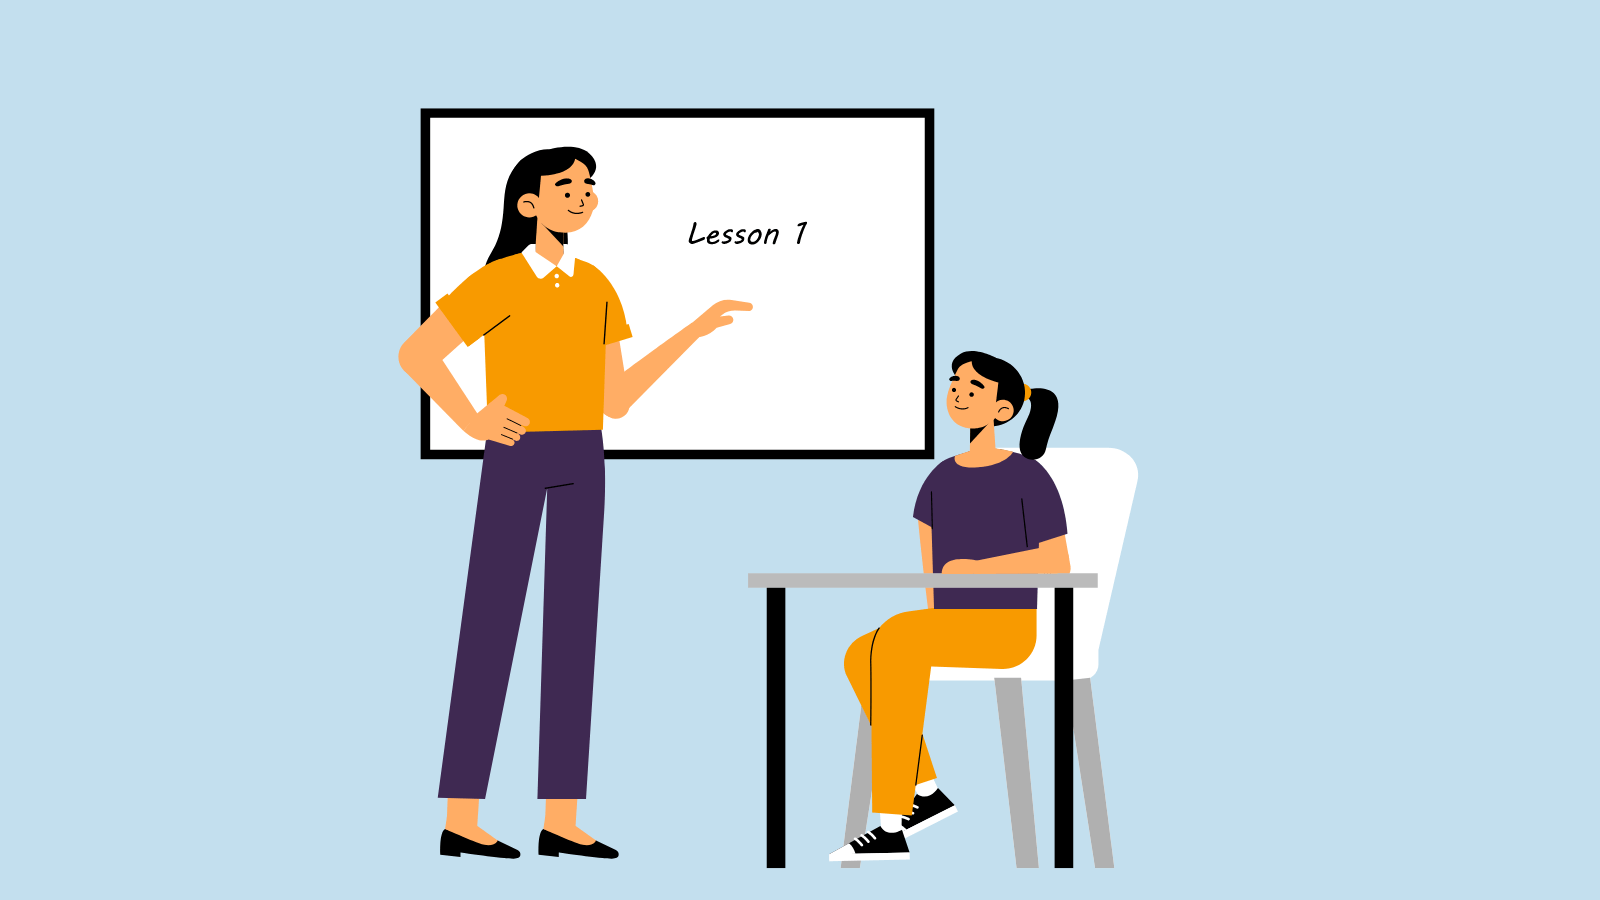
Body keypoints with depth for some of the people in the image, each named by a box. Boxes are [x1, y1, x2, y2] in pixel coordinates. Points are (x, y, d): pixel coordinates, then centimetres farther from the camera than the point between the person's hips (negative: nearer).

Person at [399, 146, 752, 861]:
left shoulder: (595, 287, 13)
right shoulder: (499, 281, -8)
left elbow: (614, 400, 11)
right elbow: (414, 354, -11)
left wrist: (694, 332, 10)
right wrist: (472, 422, -15)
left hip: (582, 463, 7)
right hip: (516, 459, -7)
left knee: (573, 629, 3)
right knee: (493, 626, -6)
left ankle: (560, 819, 6)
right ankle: (460, 819, -1)